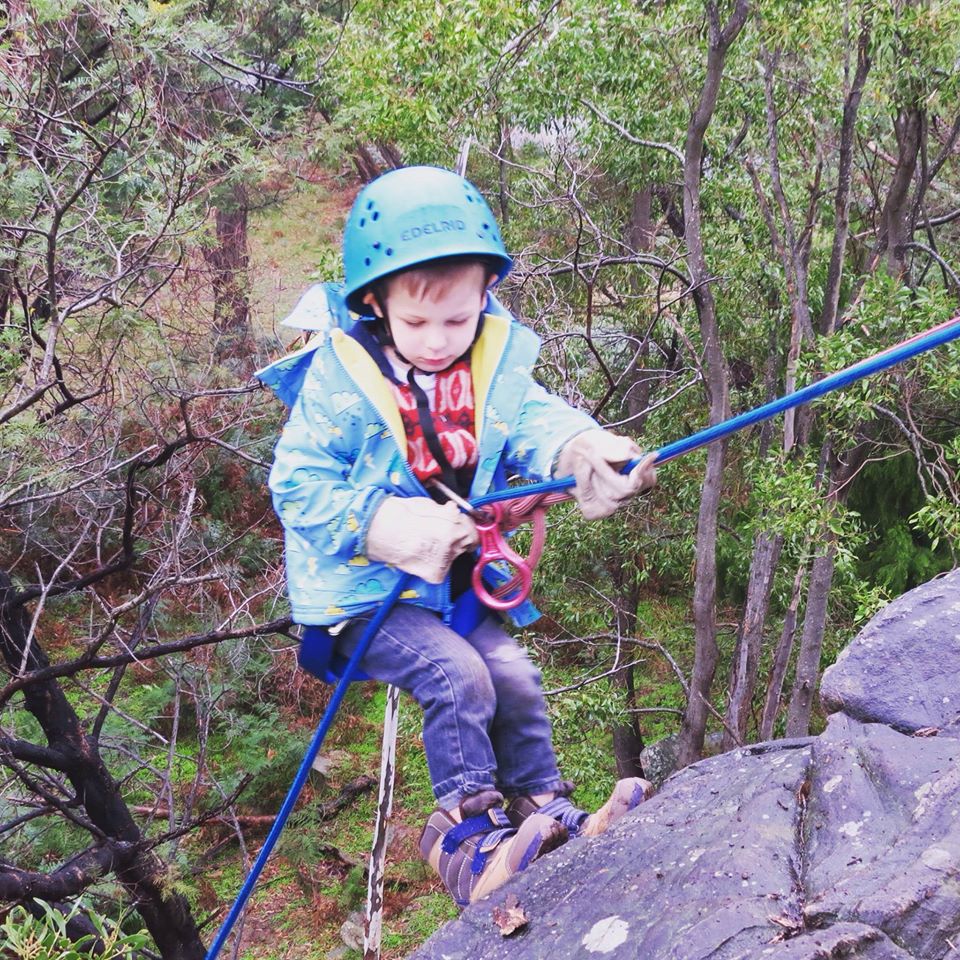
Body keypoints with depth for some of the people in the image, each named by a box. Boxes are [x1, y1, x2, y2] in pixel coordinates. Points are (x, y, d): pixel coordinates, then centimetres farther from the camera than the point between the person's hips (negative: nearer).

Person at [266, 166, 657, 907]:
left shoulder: (497, 364, -2)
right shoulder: (341, 379, -15)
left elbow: (535, 419, -19)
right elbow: (297, 484, -15)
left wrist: (581, 450, -45)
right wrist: (383, 523, -30)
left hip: (456, 581, 5)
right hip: (365, 592, -5)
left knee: (515, 678, -2)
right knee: (457, 675, -22)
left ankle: (547, 813, 16)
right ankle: (465, 833, -9)